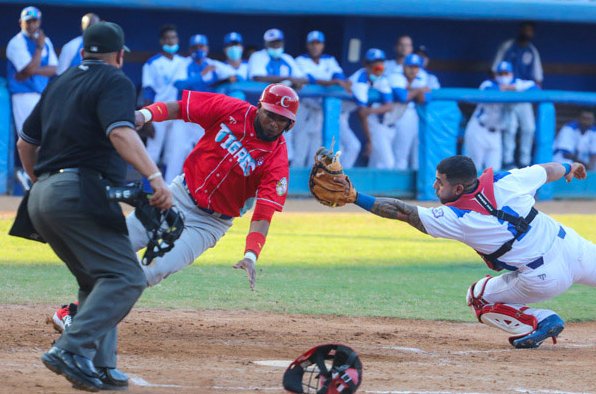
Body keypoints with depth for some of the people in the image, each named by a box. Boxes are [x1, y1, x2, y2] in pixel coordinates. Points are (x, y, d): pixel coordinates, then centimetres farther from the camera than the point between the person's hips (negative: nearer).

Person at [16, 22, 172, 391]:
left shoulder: (60, 83, 23)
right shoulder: (115, 81, -1)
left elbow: (26, 142, 28)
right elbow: (121, 132, -19)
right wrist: (155, 177, -29)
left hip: (42, 196, 9)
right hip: (80, 191, -9)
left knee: (96, 281, 17)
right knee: (124, 277, -14)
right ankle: (73, 350, -30)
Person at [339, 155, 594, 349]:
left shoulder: (455, 219, -13)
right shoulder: (504, 182, -2)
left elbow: (399, 211, -12)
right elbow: (549, 170, 14)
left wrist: (355, 197, -10)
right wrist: (569, 169, 37)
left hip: (543, 279, -5)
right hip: (570, 244, 5)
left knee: (479, 298, 16)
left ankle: (541, 322, 5)